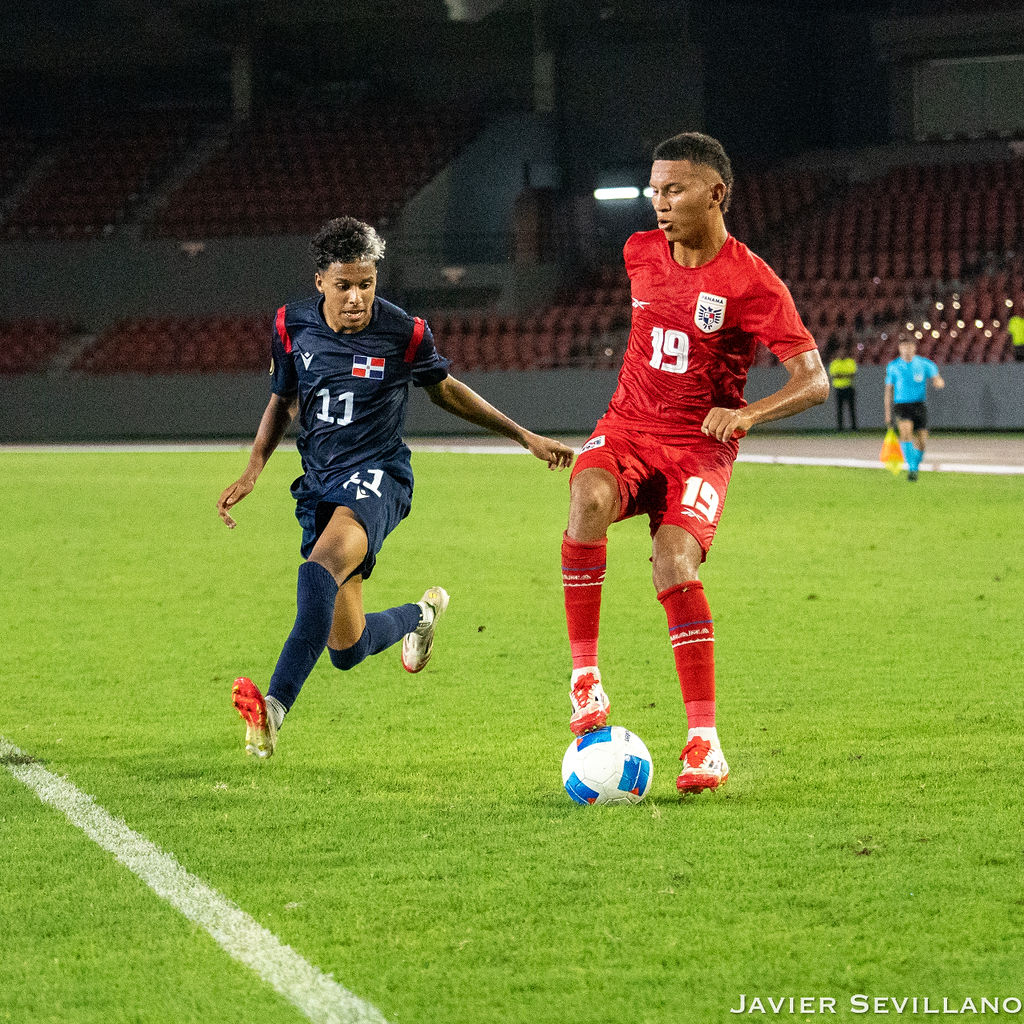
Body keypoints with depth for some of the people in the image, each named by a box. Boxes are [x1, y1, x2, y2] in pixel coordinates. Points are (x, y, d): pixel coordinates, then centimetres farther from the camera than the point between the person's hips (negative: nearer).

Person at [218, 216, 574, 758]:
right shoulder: (292, 326, -1)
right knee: (346, 649, 6)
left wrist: (526, 437, 13)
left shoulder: (404, 332, -8)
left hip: (376, 474, -5)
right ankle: (423, 613, 41)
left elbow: (444, 390, 11)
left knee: (321, 567, -36)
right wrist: (252, 471, 2)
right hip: (319, 483, 5)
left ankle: (275, 705, -49)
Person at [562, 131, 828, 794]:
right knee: (589, 499, -32)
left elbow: (814, 380, -14)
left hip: (699, 445, -3)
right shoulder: (642, 253, 5)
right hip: (628, 428, 3)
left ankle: (705, 742, -18)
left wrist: (747, 414, -29)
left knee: (675, 565, -25)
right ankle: (585, 675, -27)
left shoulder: (753, 283, -11)